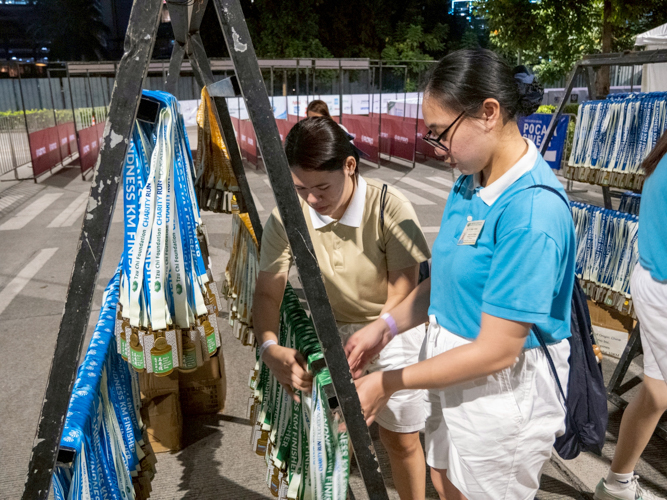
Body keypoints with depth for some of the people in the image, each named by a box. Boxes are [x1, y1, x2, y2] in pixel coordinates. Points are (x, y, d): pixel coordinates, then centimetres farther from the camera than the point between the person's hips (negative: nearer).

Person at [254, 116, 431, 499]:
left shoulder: (391, 208, -26)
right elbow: (268, 290, -17)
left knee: (401, 439, 12)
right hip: (330, 331, 2)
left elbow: (401, 296, -23)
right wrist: (270, 347, -35)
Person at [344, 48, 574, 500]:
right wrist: (388, 325, -3)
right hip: (455, 371, 8)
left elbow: (497, 350, -27)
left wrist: (387, 384, -20)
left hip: (502, 391, -8)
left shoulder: (533, 211, -29)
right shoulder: (471, 182, -2)